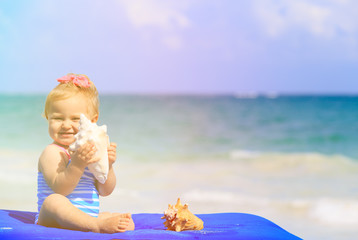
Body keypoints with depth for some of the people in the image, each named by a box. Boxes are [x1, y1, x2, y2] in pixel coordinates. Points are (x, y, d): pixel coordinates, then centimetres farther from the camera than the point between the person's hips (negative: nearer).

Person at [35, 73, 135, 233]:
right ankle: (99, 227, -49)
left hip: (87, 218, 7)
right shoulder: (52, 153, -7)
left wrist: (107, 165, -10)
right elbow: (60, 189, -22)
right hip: (52, 221, -7)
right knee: (53, 201, -39)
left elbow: (104, 191, 7)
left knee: (128, 223, -2)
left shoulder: (89, 151, 14)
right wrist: (77, 165, -35)